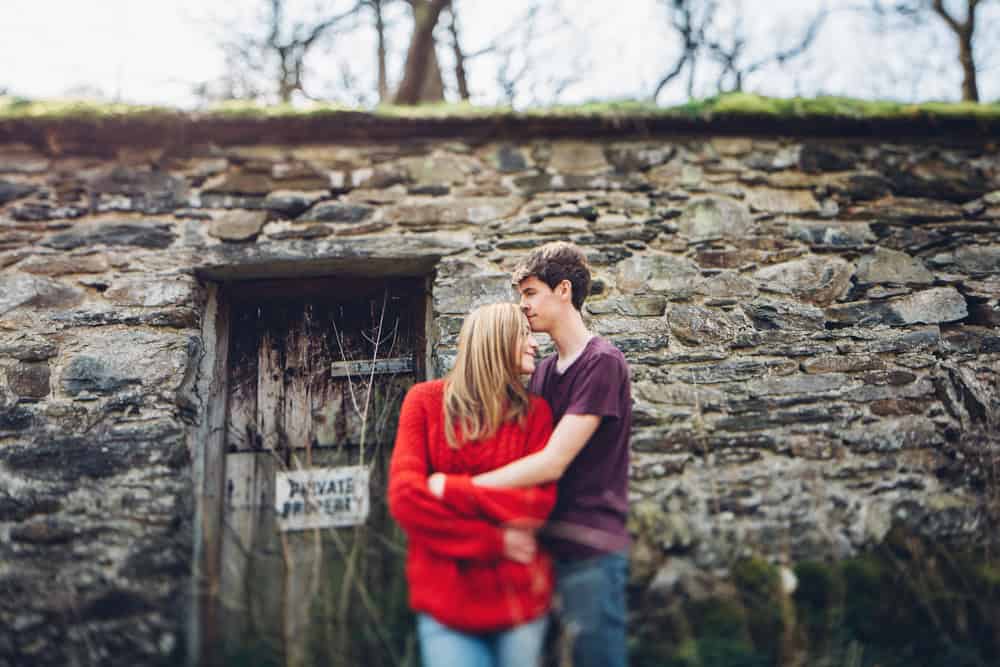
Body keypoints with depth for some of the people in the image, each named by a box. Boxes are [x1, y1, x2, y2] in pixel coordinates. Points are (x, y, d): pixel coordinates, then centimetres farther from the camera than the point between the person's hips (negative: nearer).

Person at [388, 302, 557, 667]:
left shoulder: (535, 411, 2)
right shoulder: (426, 400, -1)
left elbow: (538, 502, -9)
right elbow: (405, 496, -10)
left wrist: (447, 490, -16)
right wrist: (493, 541, -13)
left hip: (520, 597, 2)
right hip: (446, 598, -1)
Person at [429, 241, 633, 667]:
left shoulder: (602, 362, -14)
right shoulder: (544, 371, 13)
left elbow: (551, 463, -21)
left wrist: (453, 488, -19)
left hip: (589, 549, -7)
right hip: (552, 544, 7)